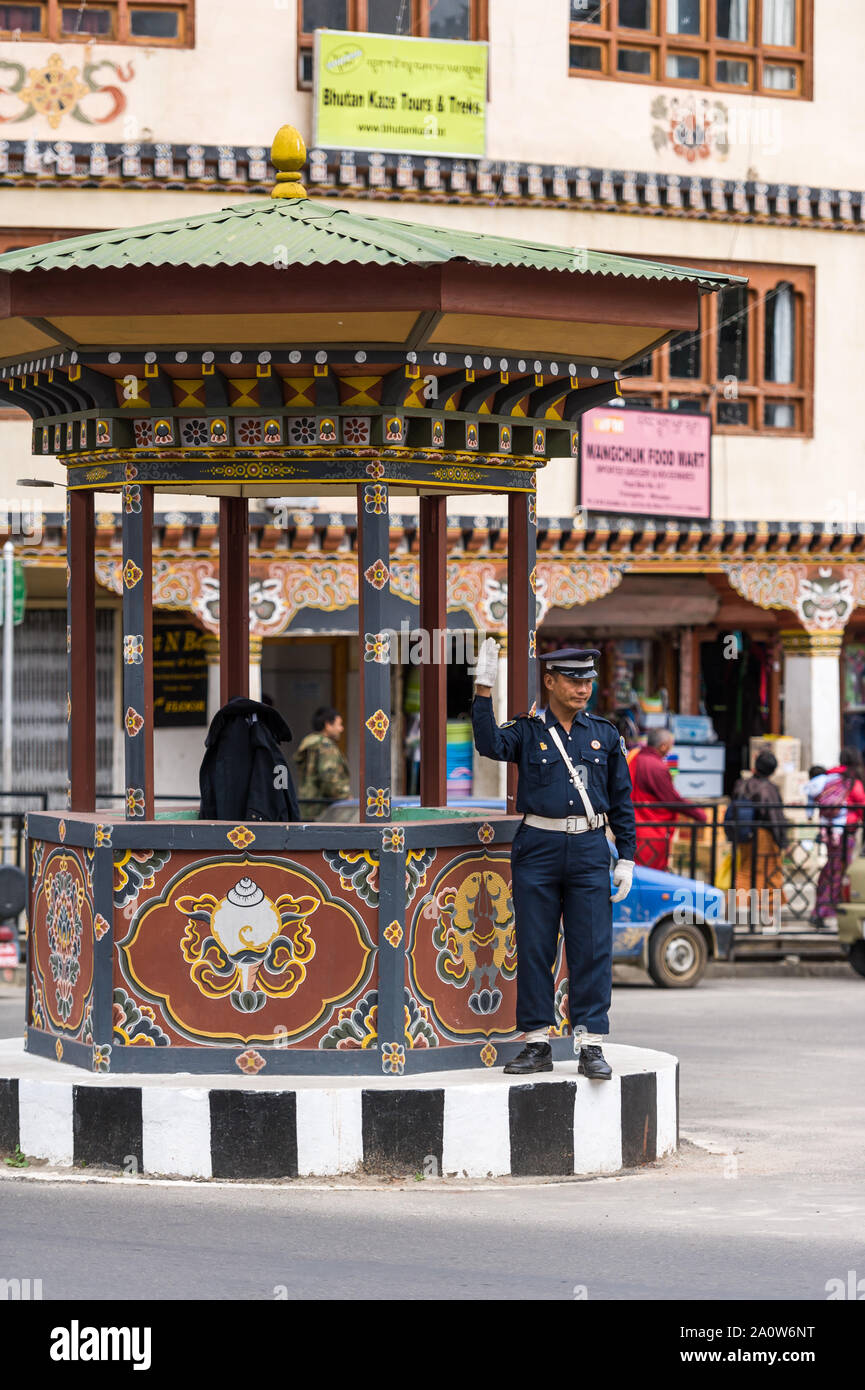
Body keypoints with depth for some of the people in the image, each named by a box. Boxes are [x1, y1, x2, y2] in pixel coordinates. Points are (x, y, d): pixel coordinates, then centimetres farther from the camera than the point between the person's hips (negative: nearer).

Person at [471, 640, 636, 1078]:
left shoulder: (604, 735, 10)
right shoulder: (527, 731, 4)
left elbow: (621, 802, 11)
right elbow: (491, 744, -18)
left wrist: (626, 859, 5)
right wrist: (484, 690, -27)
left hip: (589, 849, 1)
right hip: (538, 849, -1)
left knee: (592, 950, -4)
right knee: (534, 948, 1)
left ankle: (590, 1046, -2)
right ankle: (537, 1043, 8)